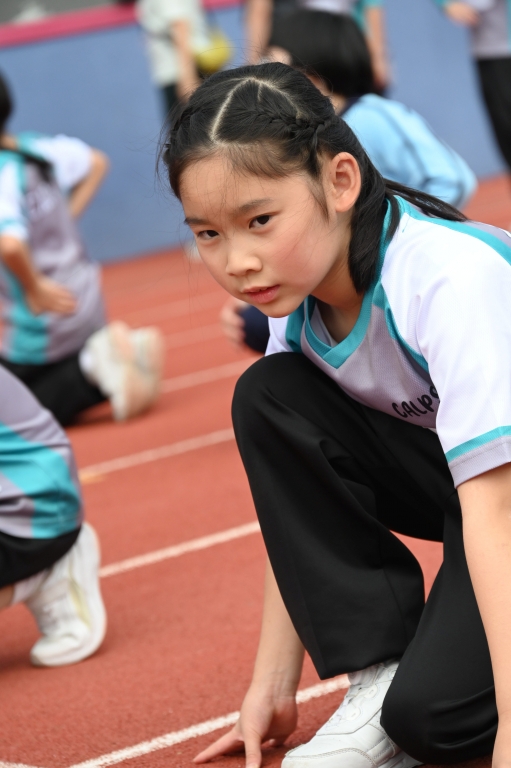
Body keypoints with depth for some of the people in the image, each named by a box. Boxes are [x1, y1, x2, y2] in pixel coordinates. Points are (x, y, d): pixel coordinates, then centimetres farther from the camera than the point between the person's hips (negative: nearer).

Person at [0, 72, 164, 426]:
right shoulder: (37, 149, -1)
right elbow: (96, 162, 19)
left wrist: (34, 288, -25)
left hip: (40, 327, -8)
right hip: (85, 301, 8)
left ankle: (96, 368, -14)